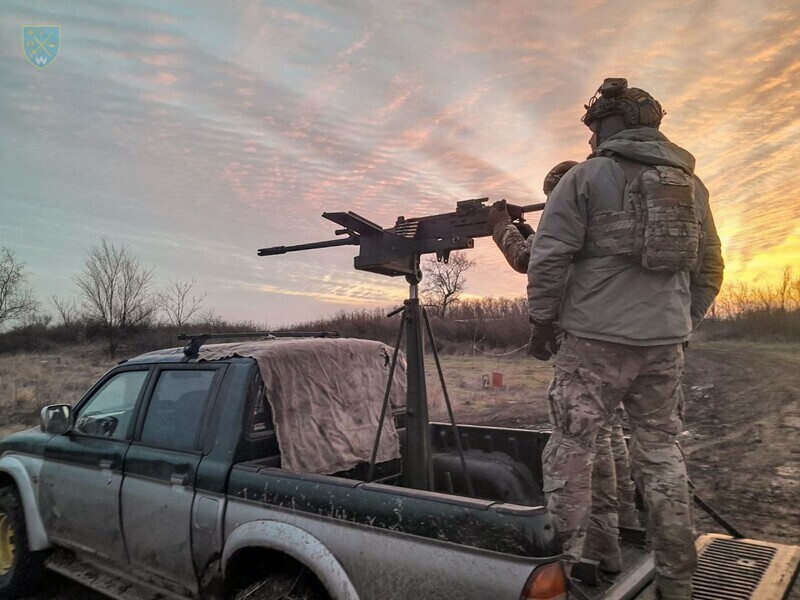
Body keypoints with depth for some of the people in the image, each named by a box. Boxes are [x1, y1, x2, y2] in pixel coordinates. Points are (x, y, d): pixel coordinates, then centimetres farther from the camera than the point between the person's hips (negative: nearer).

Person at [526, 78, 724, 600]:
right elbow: (711, 268, 17)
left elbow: (549, 255, -8)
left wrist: (543, 320, 1)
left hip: (596, 340, -5)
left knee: (571, 449, 3)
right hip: (666, 341, 6)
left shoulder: (587, 175, -3)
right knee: (661, 449, 13)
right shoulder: (691, 181, 14)